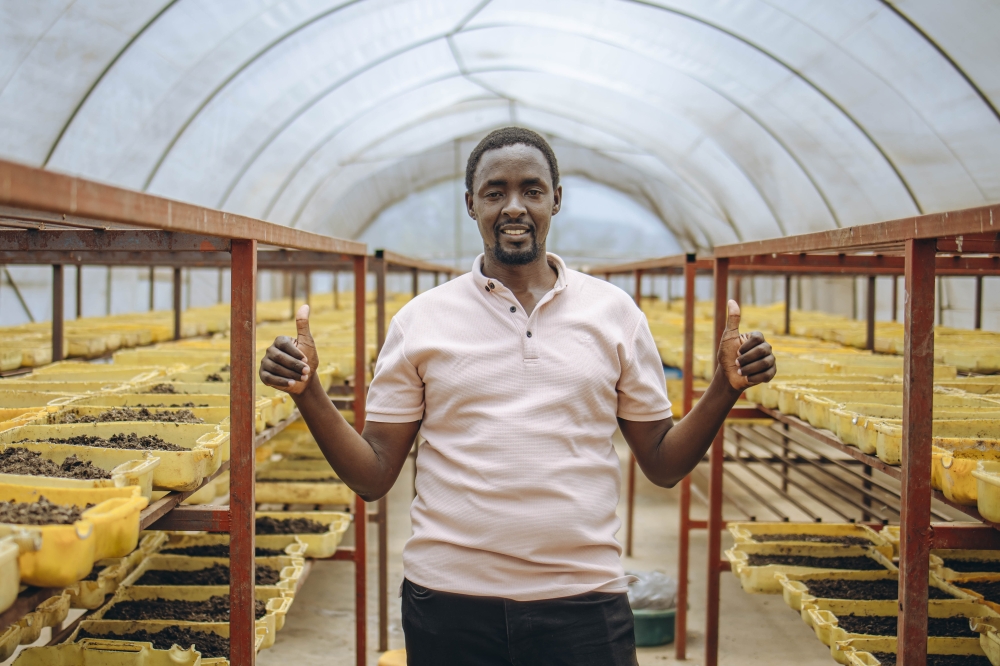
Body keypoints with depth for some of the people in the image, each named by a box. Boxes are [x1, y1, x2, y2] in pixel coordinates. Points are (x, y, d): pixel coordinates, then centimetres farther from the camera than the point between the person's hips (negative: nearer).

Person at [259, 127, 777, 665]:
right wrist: (309, 393, -13)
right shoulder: (419, 319, 2)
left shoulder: (615, 312, 4)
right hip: (450, 602, 0)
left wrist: (725, 388, -10)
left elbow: (662, 464, 6)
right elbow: (373, 477, 1)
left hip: (584, 603, 0)